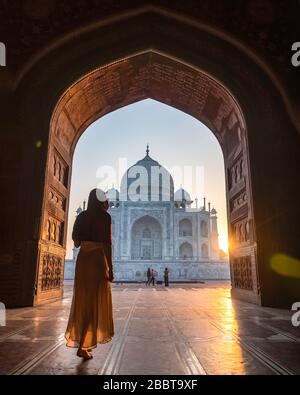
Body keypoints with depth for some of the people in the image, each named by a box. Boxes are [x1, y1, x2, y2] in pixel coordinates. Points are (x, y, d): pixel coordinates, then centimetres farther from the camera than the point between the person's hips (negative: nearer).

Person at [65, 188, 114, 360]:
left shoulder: (82, 216, 7)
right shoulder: (105, 217, -8)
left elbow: (76, 240, 9)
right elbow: (107, 243, -13)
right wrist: (110, 268, -10)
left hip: (83, 259, 5)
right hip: (98, 260, -5)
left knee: (83, 299, 19)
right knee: (95, 301, 3)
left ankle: (77, 337, 32)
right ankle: (84, 346, 4)